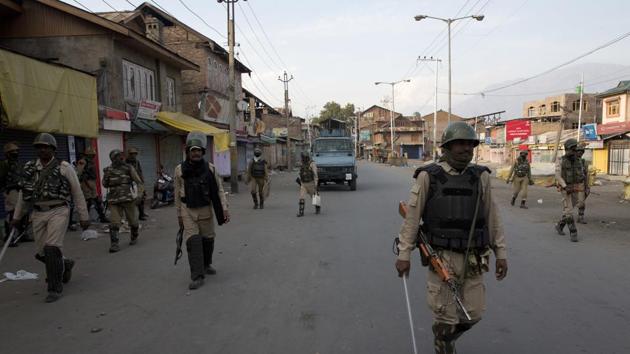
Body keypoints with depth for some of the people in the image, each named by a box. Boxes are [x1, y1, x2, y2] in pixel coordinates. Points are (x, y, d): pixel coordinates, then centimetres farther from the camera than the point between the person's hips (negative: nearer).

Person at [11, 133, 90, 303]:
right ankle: (64, 264, 38)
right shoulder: (30, 168, 9)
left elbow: (77, 193, 0)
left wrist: (84, 217, -1)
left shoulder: (64, 168, -3)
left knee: (52, 249, -14)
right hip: (38, 214, 5)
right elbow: (23, 194, 19)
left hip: (58, 212, -5)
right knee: (43, 252, 8)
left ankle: (55, 288, -1)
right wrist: (17, 216, 20)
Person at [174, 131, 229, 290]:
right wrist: (179, 215, 7)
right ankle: (197, 276, -6)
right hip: (188, 211, -1)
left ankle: (206, 265, 37)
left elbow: (219, 190, -2)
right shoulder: (180, 170, -6)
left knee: (208, 239, 11)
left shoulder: (210, 168, -7)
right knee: (193, 241, -10)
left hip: (206, 209, 1)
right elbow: (178, 194, 3)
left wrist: (224, 209, -9)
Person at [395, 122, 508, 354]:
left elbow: (492, 217, 7)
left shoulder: (480, 176, 1)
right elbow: (412, 217, -7)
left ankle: (445, 334, 41)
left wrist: (501, 253, 6)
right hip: (442, 257, -3)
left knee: (473, 313, 11)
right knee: (446, 314, 5)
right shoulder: (428, 176, -9)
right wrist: (404, 254, -8)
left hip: (472, 258, 4)